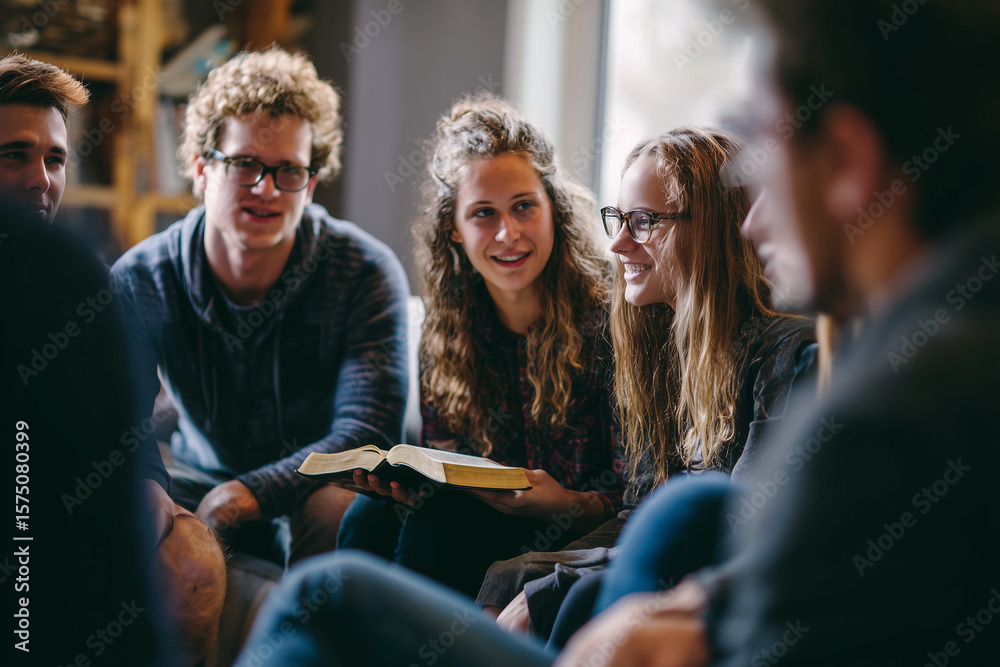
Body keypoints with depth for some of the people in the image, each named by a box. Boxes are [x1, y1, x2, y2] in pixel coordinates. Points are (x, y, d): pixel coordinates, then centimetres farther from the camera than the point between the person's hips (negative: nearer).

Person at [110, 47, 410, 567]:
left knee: (337, 504, -36)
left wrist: (249, 493, -37)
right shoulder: (141, 280, -8)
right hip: (200, 484, 2)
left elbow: (368, 433, -23)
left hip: (316, 489, -1)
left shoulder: (365, 273, -15)